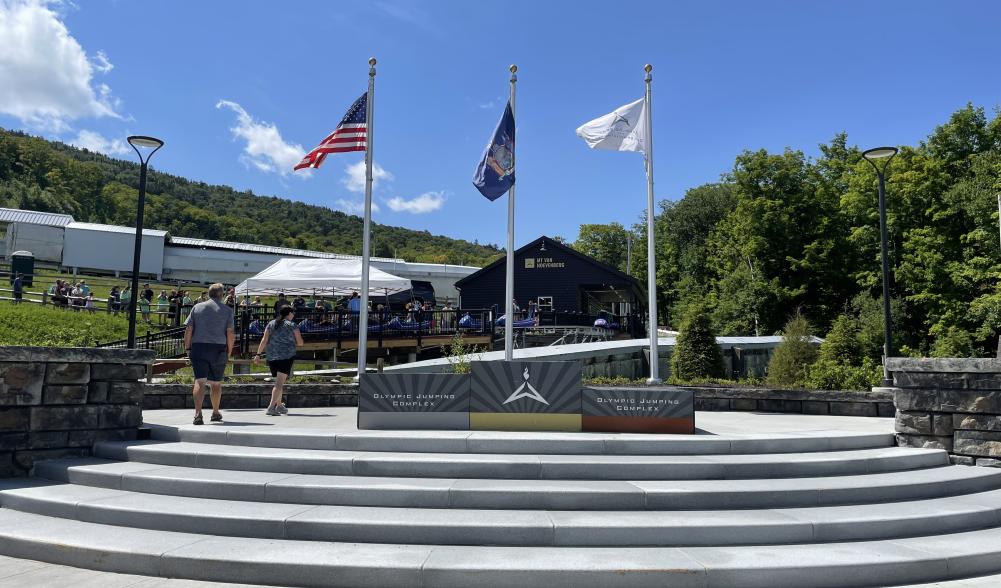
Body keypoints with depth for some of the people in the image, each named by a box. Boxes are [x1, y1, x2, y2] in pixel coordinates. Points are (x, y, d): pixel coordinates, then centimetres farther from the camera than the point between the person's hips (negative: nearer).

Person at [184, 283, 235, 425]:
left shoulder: (197, 307, 8)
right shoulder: (227, 310, 3)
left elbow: (188, 329, 4)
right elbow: (230, 333, -3)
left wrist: (187, 348, 9)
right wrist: (229, 351, 6)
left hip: (198, 348, 0)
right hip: (218, 349, 0)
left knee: (199, 381, -5)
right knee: (215, 383, 12)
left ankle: (198, 414, -20)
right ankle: (216, 413, 26)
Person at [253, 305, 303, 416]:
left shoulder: (271, 324, 11)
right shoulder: (292, 325, 1)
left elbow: (264, 340, 3)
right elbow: (300, 342, 2)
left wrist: (258, 354, 2)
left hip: (272, 357, 5)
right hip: (287, 356, -5)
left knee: (278, 381, 20)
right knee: (279, 383, -9)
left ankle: (279, 405, 26)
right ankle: (271, 407, -21)